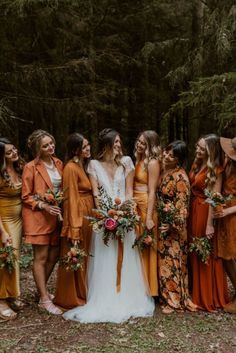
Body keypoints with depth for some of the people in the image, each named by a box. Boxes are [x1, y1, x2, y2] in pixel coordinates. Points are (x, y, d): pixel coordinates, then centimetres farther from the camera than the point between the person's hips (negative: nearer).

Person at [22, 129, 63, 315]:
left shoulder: (58, 163, 8)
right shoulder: (31, 167, -10)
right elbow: (26, 196, -7)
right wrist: (44, 206, -19)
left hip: (56, 215, 6)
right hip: (38, 216, -6)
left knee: (54, 255, 12)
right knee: (41, 257, 0)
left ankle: (42, 289, 32)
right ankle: (44, 299, 10)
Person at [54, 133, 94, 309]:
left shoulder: (83, 165, 13)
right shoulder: (71, 168, -14)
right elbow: (71, 199, -19)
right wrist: (74, 229, -22)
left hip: (88, 215, 9)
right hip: (77, 216, -9)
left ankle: (82, 294, 33)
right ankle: (71, 298, 20)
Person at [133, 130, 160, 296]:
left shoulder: (152, 163, -10)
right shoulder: (139, 160, 14)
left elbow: (152, 192, -15)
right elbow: (134, 185, 11)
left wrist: (149, 217, -19)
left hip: (146, 207, -8)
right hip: (135, 207, 8)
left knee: (145, 248, 2)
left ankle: (147, 289, 16)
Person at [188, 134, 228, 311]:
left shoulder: (215, 170, -14)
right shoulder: (197, 163, 8)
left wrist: (210, 224, -22)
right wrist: (189, 210, 4)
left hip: (205, 212, -7)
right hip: (193, 210, 7)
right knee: (195, 253, 15)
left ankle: (210, 297, 21)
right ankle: (197, 293, 31)